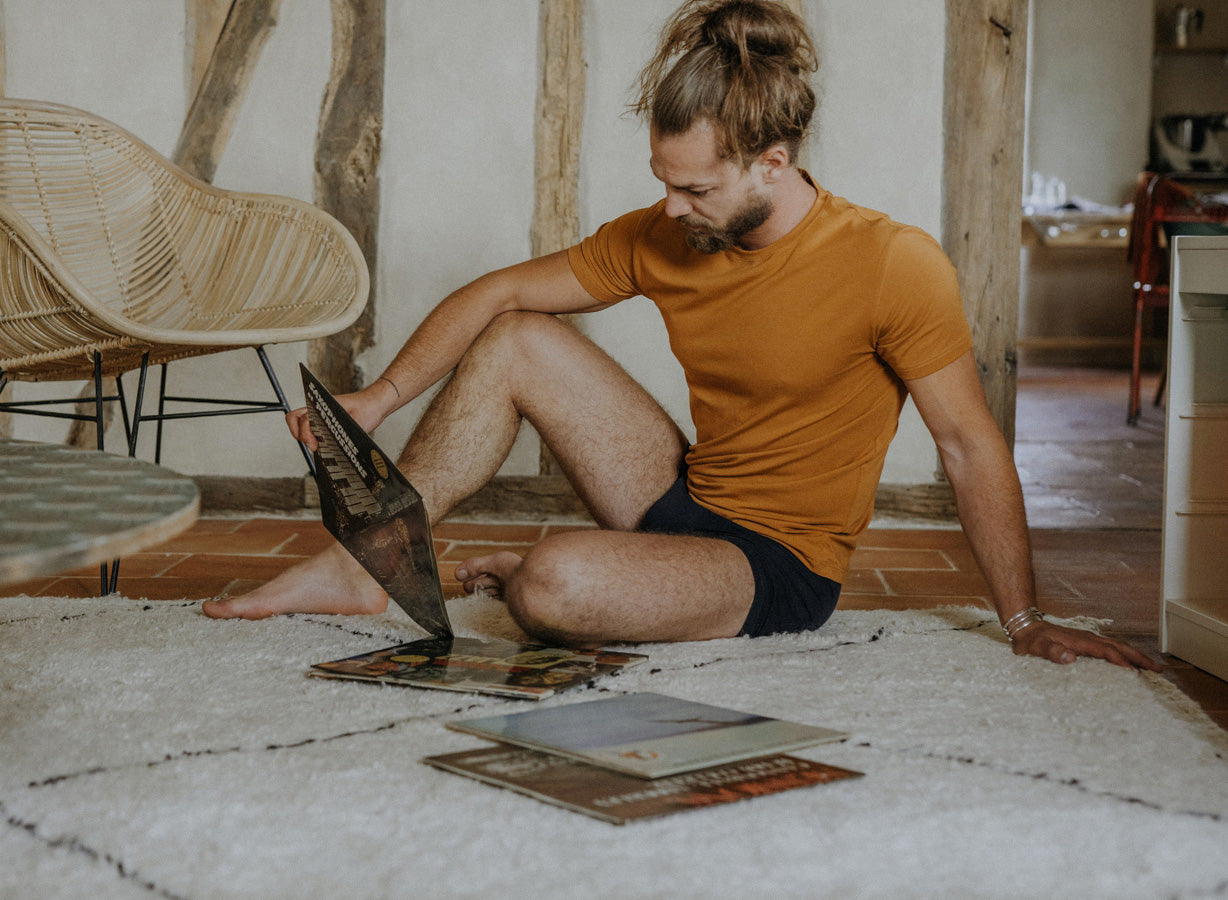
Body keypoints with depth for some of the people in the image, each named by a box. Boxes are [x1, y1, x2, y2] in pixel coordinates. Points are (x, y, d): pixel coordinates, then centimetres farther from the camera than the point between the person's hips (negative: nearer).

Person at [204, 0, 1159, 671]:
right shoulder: (659, 238, -5)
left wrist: (1026, 622, -14)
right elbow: (503, 293, 3)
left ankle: (535, 574, 6)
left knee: (553, 585, -31)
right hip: (689, 498, 6)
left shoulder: (893, 265, -22)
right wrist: (379, 398, -8)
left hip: (783, 568, -6)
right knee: (515, 344, -3)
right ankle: (367, 563, 2)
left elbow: (970, 441, -16)